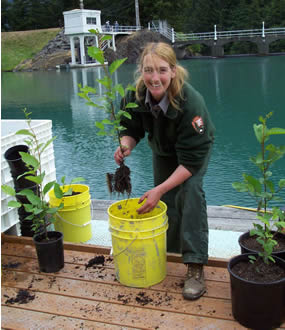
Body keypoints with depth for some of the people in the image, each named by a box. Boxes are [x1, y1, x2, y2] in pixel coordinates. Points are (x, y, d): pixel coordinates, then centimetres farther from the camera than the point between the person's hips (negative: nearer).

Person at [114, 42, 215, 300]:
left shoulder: (190, 102, -41)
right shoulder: (135, 96, -27)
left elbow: (191, 158, -38)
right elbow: (132, 129, -10)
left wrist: (159, 190, -42)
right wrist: (126, 146, -35)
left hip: (196, 149, -5)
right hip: (163, 150, 5)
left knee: (189, 192, -26)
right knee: (166, 200, 8)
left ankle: (195, 266, -19)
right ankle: (170, 250, 33)